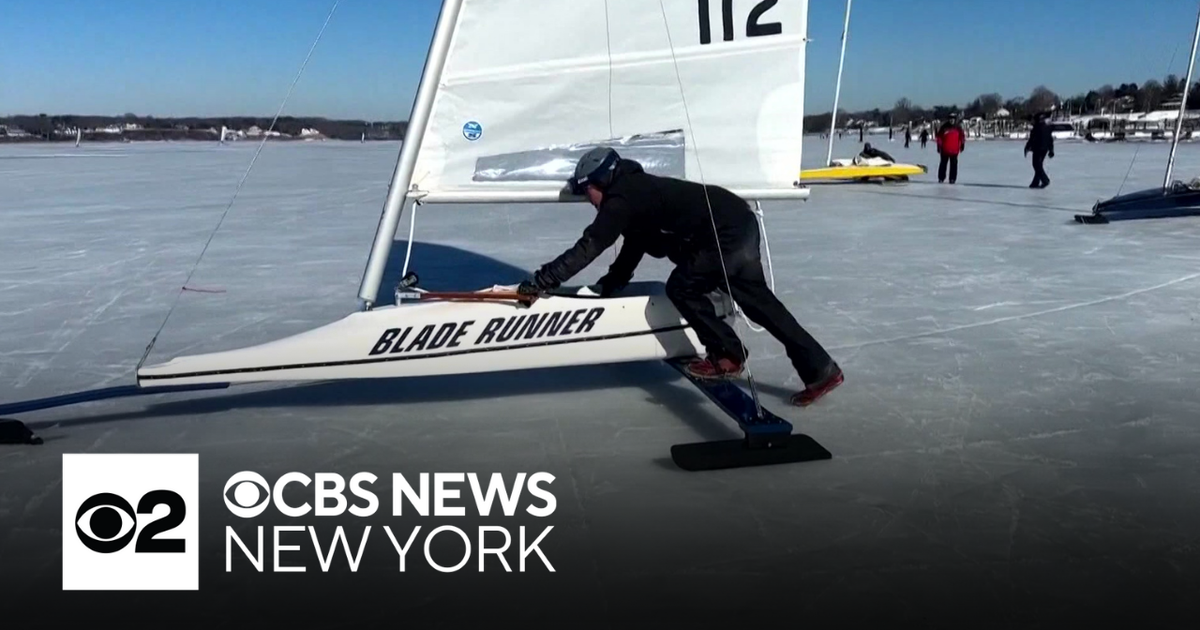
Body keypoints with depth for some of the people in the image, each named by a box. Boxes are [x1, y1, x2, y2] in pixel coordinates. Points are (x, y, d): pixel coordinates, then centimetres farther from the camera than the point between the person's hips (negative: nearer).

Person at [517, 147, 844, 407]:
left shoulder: (621, 201, -11)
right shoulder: (636, 190, 19)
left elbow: (588, 247, -15)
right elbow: (634, 246, 28)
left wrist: (541, 281, -11)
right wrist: (608, 285, 27)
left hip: (726, 234, -10)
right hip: (740, 224, 10)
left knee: (682, 288, 0)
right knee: (758, 301, 13)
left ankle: (727, 356, 11)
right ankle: (821, 369, 16)